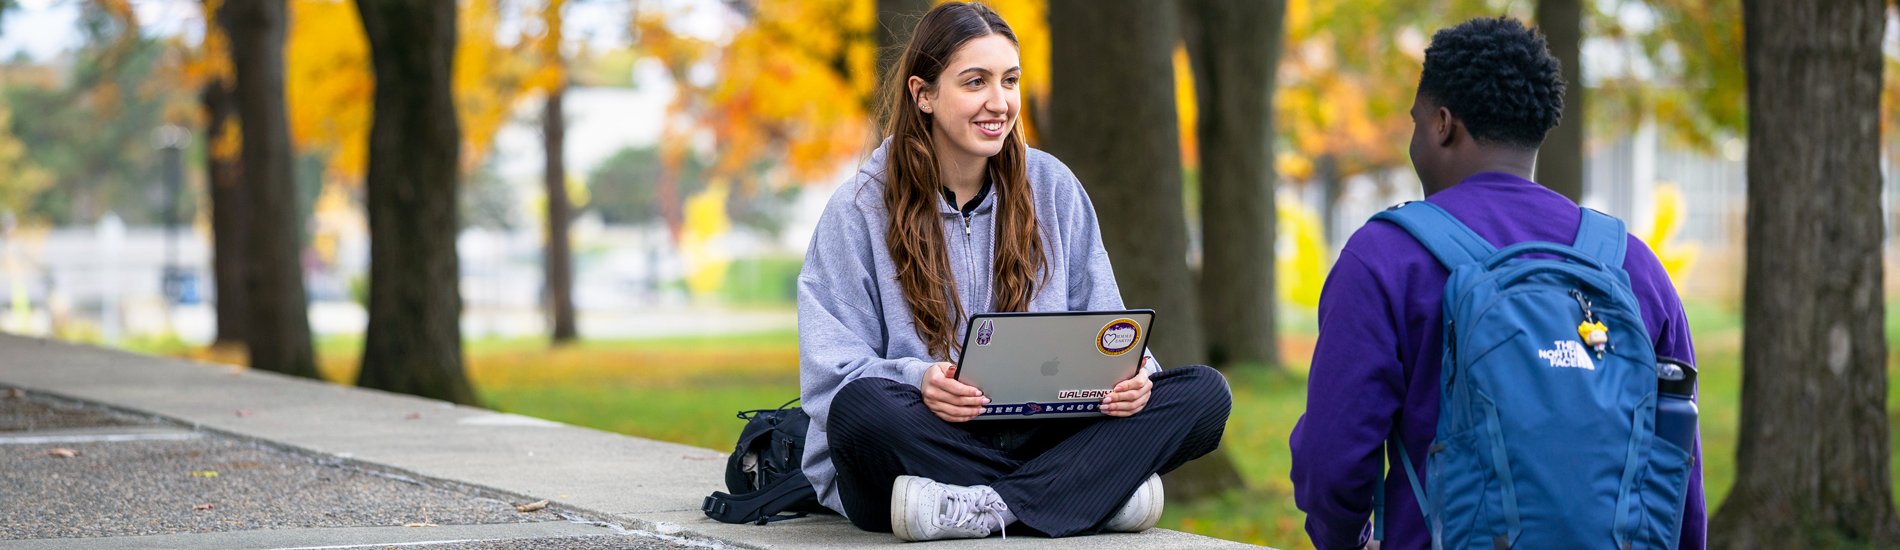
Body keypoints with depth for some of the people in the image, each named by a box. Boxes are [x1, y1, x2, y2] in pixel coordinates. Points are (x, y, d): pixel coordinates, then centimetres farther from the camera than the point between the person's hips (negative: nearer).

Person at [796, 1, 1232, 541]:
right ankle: (1101, 489, -29)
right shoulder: (860, 209, -2)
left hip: (1034, 431, 4)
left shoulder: (1053, 188, 9)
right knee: (861, 407, -39)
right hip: (919, 448, -4)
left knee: (1205, 392, -16)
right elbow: (831, 369, -9)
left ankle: (987, 507, -31)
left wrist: (1129, 371, -15)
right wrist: (919, 381, -30)